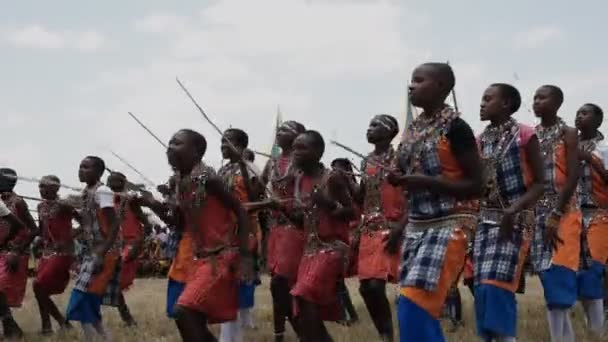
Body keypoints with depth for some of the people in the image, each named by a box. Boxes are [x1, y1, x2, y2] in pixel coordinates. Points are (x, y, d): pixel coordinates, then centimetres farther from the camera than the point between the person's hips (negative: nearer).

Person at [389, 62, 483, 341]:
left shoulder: (455, 127, -11)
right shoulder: (413, 128, 12)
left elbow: (476, 185, -11)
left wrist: (426, 182, -20)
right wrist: (398, 179, 0)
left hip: (448, 226, -8)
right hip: (417, 226, 8)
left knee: (415, 307, -15)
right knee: (416, 310, 8)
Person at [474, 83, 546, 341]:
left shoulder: (524, 135, -7)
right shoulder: (482, 139, 10)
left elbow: (539, 183, -8)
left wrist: (514, 210, -21)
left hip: (515, 221, -6)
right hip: (485, 220, 6)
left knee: (497, 284, -15)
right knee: (482, 287, 3)